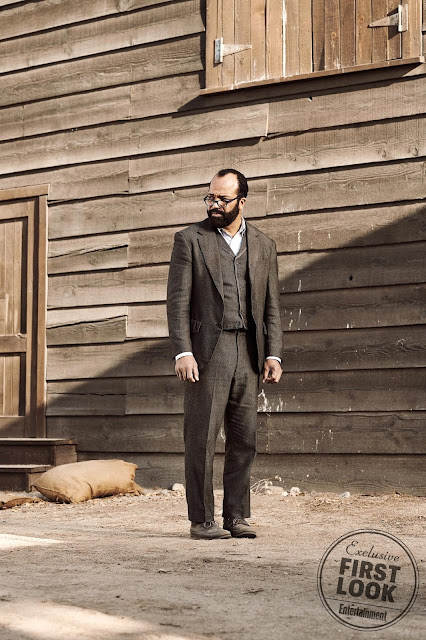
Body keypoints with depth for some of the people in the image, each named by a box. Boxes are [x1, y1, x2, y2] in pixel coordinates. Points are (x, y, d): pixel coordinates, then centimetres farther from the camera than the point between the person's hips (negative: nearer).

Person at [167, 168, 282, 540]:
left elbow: (271, 306, 13)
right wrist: (182, 352, -12)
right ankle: (202, 520, 4)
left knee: (244, 439, 5)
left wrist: (273, 354, 2)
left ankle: (237, 517, 14)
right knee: (201, 439, -3)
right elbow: (178, 300, -2)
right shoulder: (190, 239, 5)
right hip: (206, 351, -3)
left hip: (248, 354, 3)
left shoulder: (263, 245, 14)